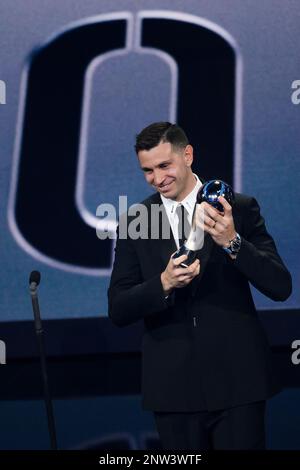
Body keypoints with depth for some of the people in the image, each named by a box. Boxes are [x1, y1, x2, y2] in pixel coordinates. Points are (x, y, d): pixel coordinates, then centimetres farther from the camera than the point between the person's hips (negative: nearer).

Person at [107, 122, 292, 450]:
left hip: (237, 380, -1)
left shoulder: (240, 209, -2)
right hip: (173, 386, 2)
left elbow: (281, 287, -8)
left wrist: (232, 242, -23)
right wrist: (164, 284, -19)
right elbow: (118, 310, 0)